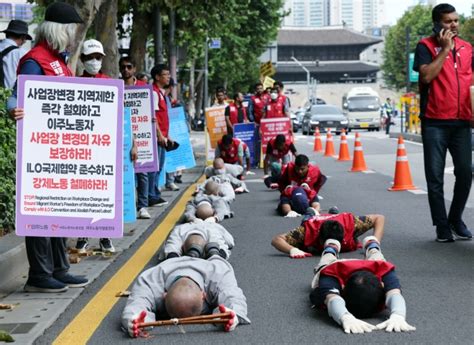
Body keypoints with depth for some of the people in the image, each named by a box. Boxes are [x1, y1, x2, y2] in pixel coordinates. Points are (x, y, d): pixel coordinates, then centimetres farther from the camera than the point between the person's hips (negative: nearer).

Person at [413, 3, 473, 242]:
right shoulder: (426, 46, -1)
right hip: (434, 122, -4)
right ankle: (442, 226, 10)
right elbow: (426, 76, -15)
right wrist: (445, 48, -12)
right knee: (435, 178, 1)